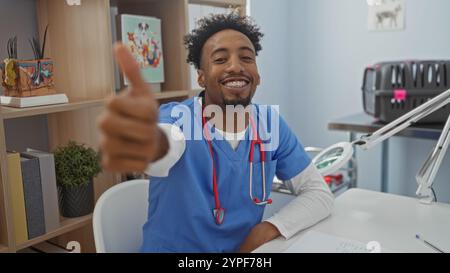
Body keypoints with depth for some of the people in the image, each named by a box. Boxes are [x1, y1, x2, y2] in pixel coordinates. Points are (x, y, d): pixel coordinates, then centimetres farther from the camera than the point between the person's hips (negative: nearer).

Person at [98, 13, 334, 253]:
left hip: (246, 248, 2)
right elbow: (164, 141, -38)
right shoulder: (178, 118, -15)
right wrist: (148, 143, -60)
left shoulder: (271, 125, -5)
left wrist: (270, 228, -16)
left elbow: (320, 193, -1)